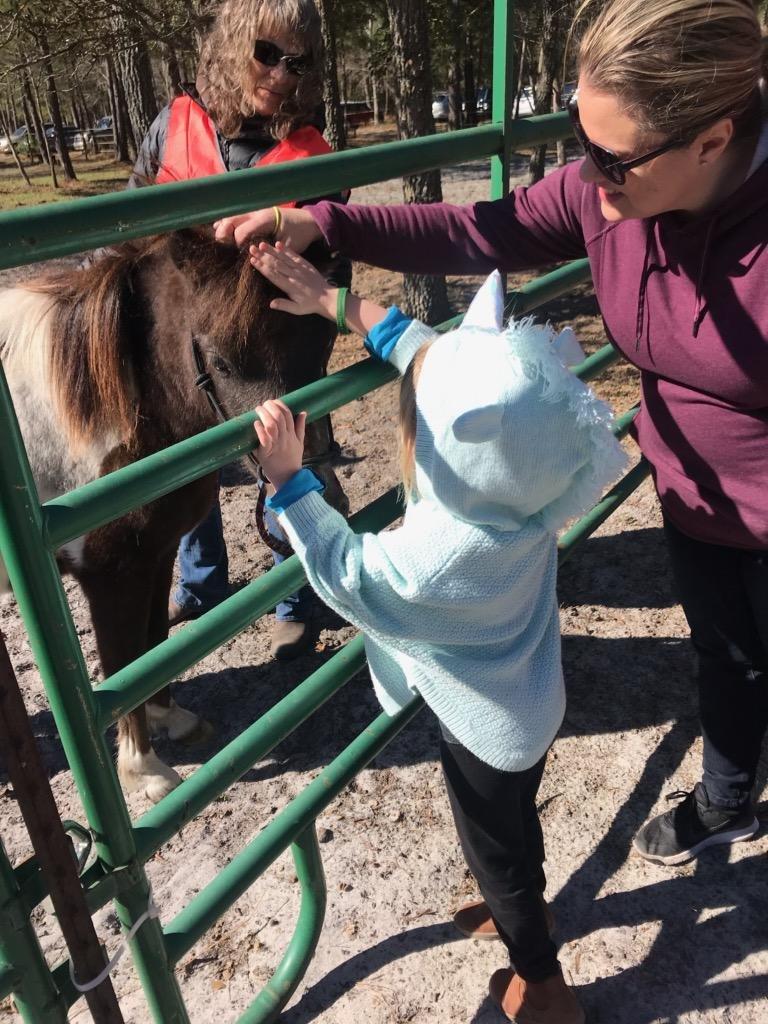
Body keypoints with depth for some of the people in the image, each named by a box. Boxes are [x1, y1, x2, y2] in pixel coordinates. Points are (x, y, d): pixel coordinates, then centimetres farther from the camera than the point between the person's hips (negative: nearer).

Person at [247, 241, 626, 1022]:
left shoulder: (435, 556, -42)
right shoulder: (521, 472, -23)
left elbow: (346, 573, -19)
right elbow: (428, 351, -10)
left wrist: (288, 479, -17)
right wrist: (336, 303, -7)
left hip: (485, 728, -7)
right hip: (532, 702, 7)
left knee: (495, 849, 22)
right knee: (517, 818, 33)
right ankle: (528, 908, 62)